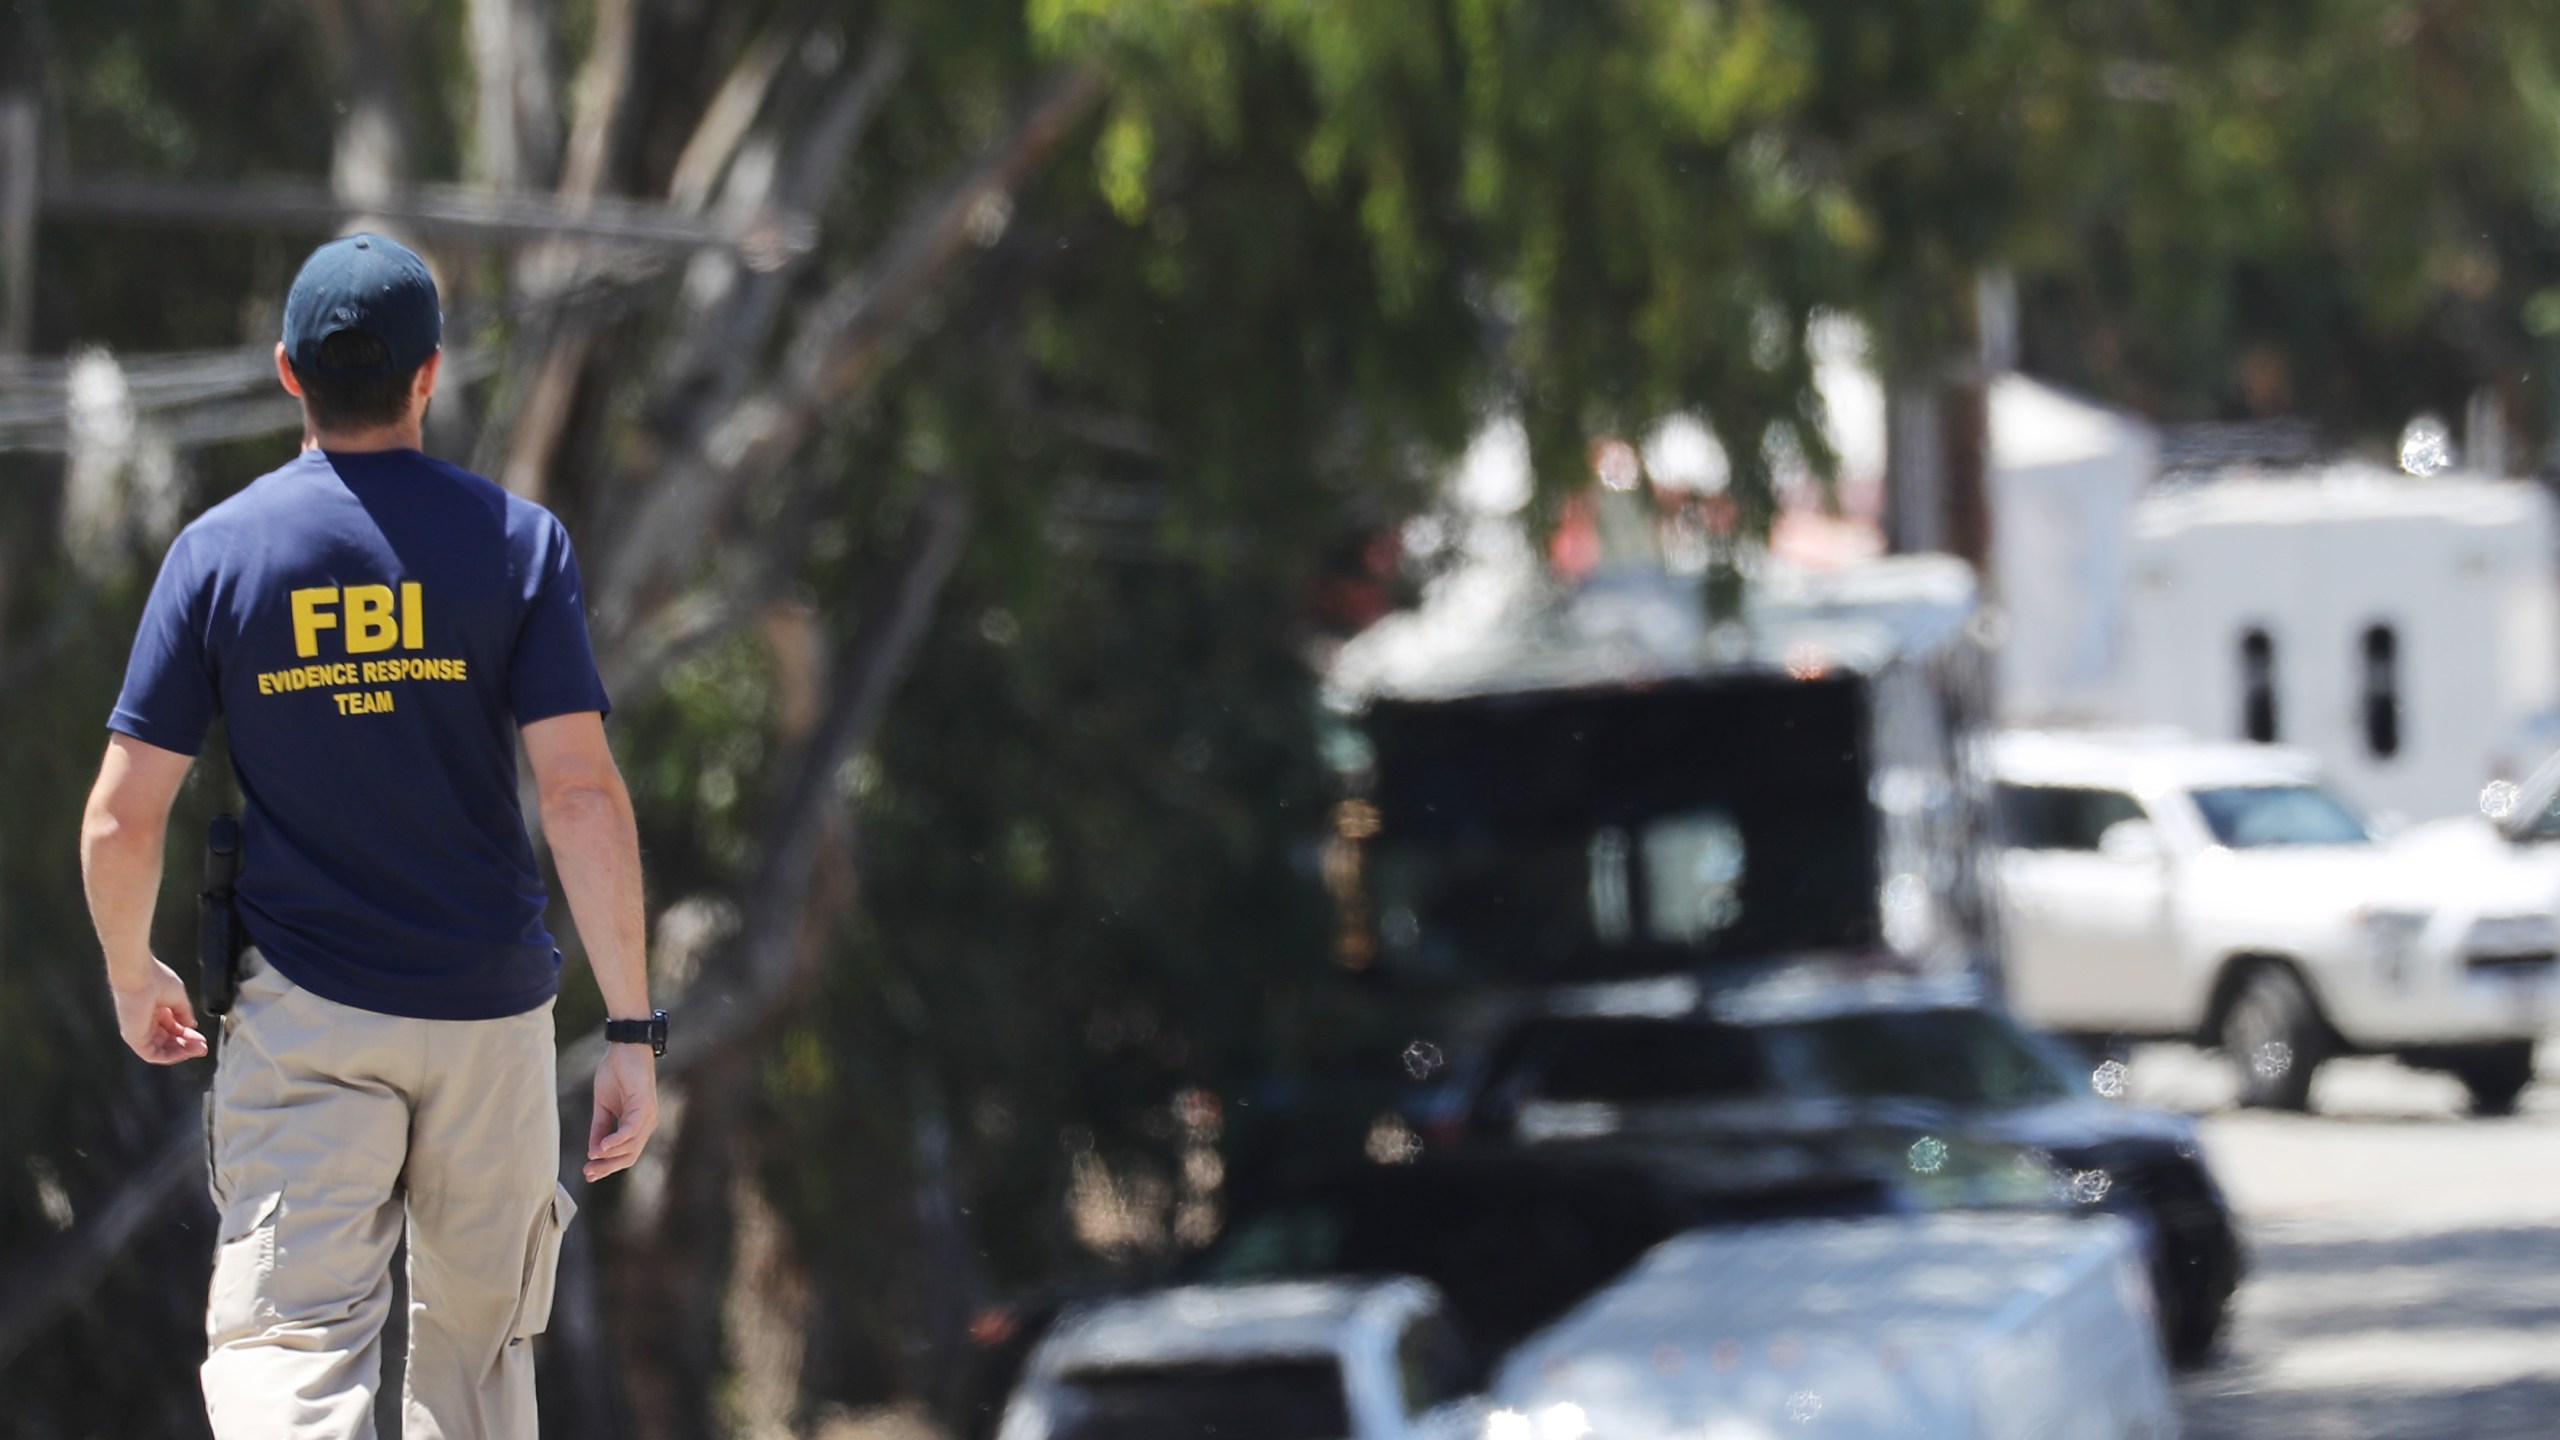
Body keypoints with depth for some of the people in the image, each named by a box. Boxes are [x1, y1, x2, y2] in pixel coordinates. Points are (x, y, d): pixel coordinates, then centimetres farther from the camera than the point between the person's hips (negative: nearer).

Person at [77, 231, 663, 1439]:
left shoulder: (218, 551, -3)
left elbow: (121, 819, -5)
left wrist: (133, 978, 14)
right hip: (488, 1016, 1)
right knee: (475, 1336, 19)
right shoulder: (515, 542, -3)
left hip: (302, 1021, -1)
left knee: (292, 1343, -9)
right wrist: (632, 1031, -10)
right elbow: (583, 796, -12)